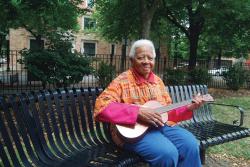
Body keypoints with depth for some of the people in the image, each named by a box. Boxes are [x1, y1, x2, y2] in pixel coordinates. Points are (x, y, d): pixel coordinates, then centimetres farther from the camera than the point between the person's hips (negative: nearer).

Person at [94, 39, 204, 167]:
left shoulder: (158, 81, 13)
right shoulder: (122, 80, -8)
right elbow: (101, 107, -22)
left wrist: (189, 108, 0)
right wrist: (138, 112, -27)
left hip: (161, 125, 6)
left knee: (191, 144, -17)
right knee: (168, 153, -29)